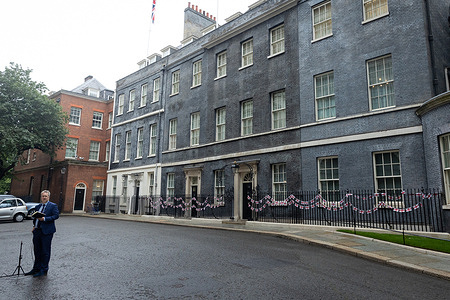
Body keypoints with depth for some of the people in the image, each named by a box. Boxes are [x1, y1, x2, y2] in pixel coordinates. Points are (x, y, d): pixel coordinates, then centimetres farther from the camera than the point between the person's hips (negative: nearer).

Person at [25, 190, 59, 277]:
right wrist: (34, 225, 9)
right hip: (37, 231, 7)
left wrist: (44, 219, -21)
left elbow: (56, 215, -15)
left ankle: (43, 271, 9)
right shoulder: (37, 206, 16)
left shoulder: (53, 206, -4)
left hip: (46, 231, -7)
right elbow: (35, 217, 23)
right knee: (37, 251, 16)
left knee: (45, 252, 0)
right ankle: (36, 268, 30)